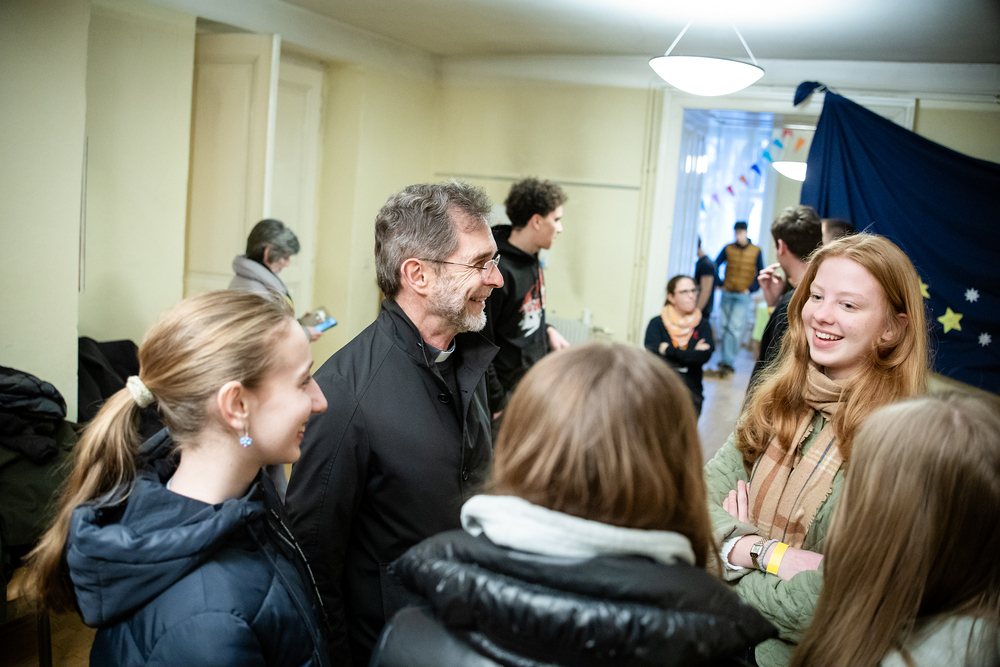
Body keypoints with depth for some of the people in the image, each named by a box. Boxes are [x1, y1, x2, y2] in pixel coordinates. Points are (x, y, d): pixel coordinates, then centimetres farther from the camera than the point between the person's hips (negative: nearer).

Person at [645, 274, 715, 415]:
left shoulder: (703, 325, 10)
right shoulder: (656, 324, 5)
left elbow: (704, 356, -7)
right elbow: (653, 354, -11)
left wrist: (669, 350, -6)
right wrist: (692, 354, -7)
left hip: (691, 391, 2)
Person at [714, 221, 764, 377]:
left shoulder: (756, 251, 1)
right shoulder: (728, 249, 5)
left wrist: (751, 289, -5)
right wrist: (719, 284, 4)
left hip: (743, 296, -3)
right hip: (727, 294, 3)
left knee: (735, 327, -13)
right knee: (726, 327, 6)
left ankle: (727, 361, -16)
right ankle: (727, 361, 15)